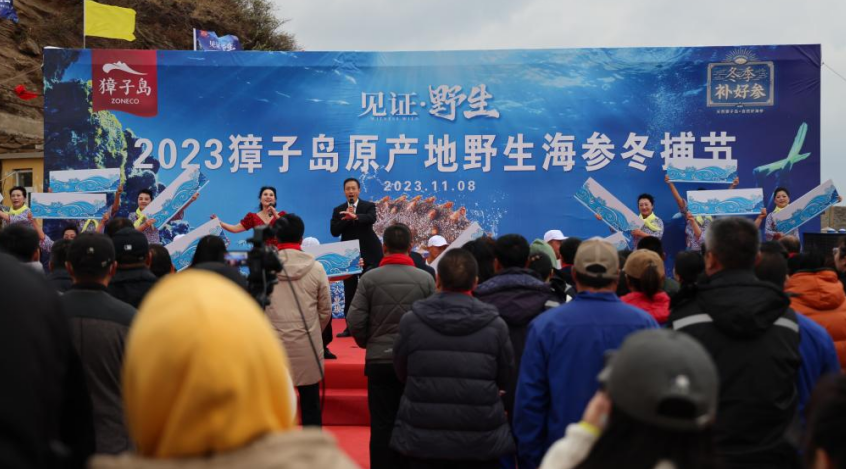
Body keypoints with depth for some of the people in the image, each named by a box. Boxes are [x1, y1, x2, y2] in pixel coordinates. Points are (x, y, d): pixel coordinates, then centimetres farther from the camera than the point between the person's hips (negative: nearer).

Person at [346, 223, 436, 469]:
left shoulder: (369, 278, -5)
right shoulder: (425, 278, -5)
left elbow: (354, 321, -8)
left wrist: (368, 344, 11)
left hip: (379, 361, 0)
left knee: (381, 424, 7)